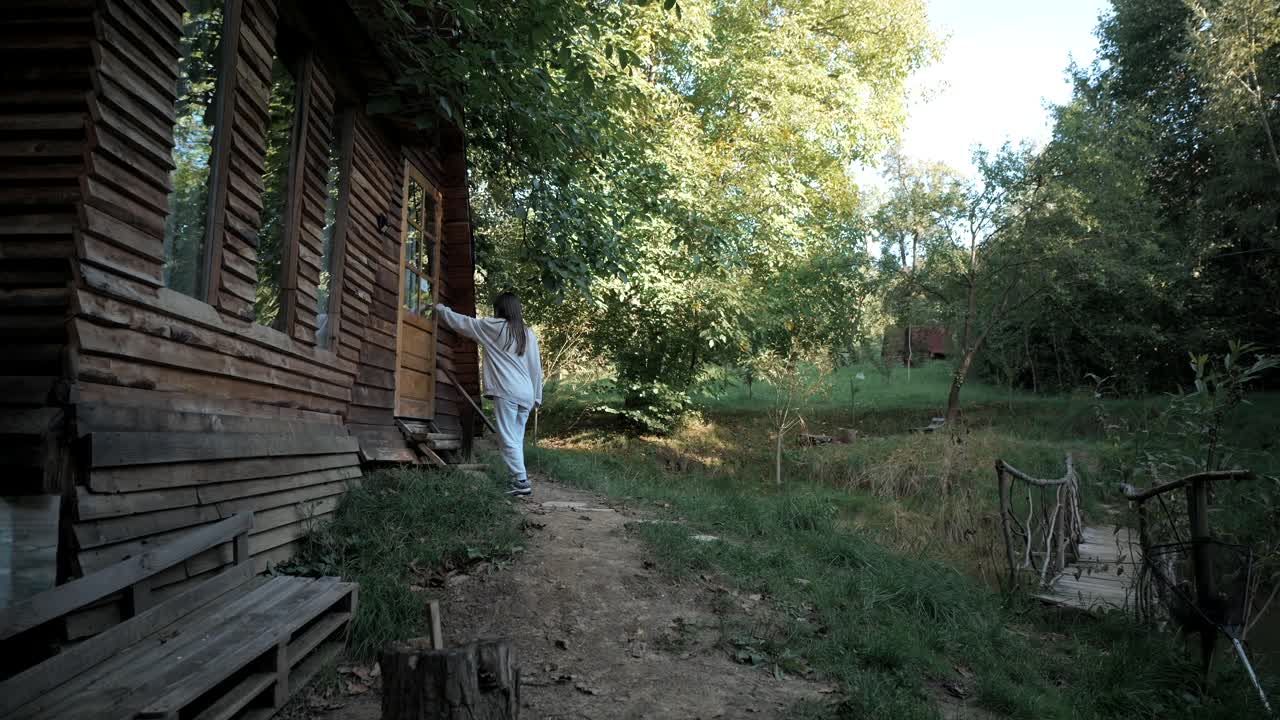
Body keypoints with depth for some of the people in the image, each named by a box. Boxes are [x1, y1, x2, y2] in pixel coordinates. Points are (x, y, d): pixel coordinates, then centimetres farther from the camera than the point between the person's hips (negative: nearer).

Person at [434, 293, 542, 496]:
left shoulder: (493, 327, 2)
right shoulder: (528, 333, 14)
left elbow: (460, 322, 12)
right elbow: (537, 368, 14)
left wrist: (441, 308, 28)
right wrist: (537, 397, 19)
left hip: (506, 392, -6)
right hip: (526, 394, 6)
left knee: (508, 440, -4)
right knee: (516, 439, 11)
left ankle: (522, 482, -9)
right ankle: (519, 480, 9)